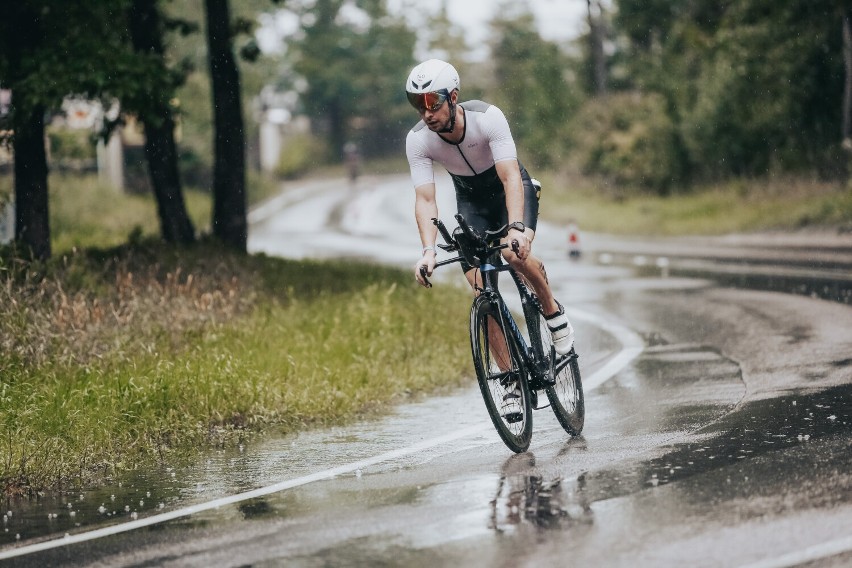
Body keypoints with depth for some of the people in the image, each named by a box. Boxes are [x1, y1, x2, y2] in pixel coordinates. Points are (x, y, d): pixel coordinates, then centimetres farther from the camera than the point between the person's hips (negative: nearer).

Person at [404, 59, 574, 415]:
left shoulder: (488, 118, -32)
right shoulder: (418, 140, -24)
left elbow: (511, 177, -38)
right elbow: (425, 199, -26)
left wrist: (516, 229, -53)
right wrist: (428, 250, -43)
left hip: (510, 189, -3)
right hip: (471, 200, 3)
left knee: (515, 254, -33)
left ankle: (552, 310, -2)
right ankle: (514, 382, -2)